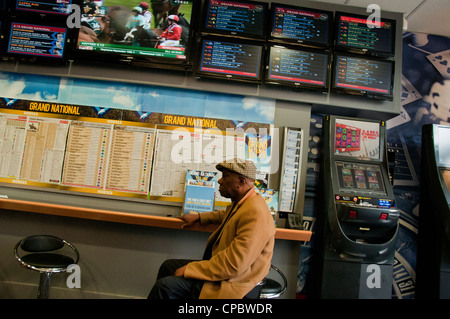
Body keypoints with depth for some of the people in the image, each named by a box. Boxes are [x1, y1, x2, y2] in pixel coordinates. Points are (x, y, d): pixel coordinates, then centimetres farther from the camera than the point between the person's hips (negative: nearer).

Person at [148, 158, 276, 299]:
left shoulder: (256, 215, -28)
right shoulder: (241, 203, 5)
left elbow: (234, 265, -29)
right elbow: (225, 215, 31)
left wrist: (188, 270, -22)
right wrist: (198, 217, 23)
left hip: (234, 284, -10)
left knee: (166, 286, -16)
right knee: (168, 266, 13)